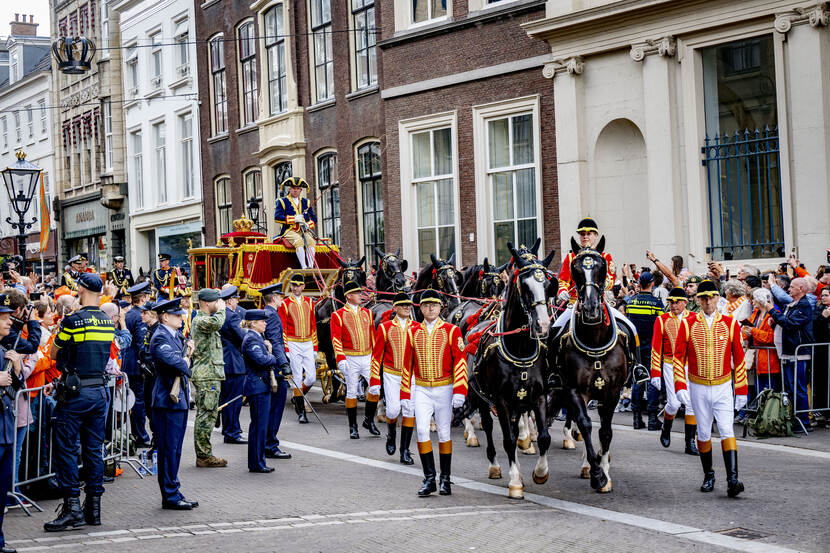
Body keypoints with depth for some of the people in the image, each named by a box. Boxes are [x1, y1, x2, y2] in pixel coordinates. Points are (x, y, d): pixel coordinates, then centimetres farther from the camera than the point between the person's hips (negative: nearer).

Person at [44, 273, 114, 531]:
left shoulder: (73, 321, -13)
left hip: (75, 392, -6)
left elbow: (53, 354, -2)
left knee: (66, 449, -1)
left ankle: (72, 507, -5)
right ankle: (93, 506, 13)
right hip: (100, 390, 6)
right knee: (94, 448, 10)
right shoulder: (108, 322, 5)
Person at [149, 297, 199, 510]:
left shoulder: (177, 335, 17)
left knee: (175, 450, 14)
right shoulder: (160, 337, -13)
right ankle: (170, 497, 1)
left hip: (180, 399, 10)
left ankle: (174, 494, 20)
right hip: (167, 400, -10)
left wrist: (187, 355, -2)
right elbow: (173, 361, -28)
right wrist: (186, 364, -8)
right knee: (168, 450, -4)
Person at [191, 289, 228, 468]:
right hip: (207, 375, -11)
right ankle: (204, 456, -6)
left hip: (210, 374, 11)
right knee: (206, 415, -8)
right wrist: (221, 309, -19)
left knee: (209, 414, 12)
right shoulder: (200, 320, -14)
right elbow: (217, 323, -36)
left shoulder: (204, 319, 20)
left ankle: (204, 454, 17)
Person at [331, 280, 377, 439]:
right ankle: (353, 427, 13)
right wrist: (340, 358, -20)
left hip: (367, 358, 4)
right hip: (351, 360, -4)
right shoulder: (338, 315, -4)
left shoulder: (367, 313, 10)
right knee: (352, 392, 2)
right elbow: (336, 339, -10)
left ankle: (369, 420, 11)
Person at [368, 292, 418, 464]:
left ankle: (405, 450, 5)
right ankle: (391, 434, 21)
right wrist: (374, 381, -3)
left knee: (410, 411, -4)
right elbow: (376, 356, 1)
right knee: (393, 409, -13)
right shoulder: (385, 328, -1)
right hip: (391, 375, -2)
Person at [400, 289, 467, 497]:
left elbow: (460, 362, -7)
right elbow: (407, 365, 9)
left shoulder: (452, 331, -3)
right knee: (422, 430, -10)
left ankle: (445, 479, 17)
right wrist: (405, 395, 6)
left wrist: (459, 392, -16)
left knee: (444, 432, 6)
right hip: (421, 390, 2)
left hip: (444, 389, -1)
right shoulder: (413, 332, 5)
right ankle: (429, 479, -4)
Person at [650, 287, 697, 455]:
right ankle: (666, 430, 23)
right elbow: (656, 348, 0)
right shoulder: (662, 320, 0)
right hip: (670, 365, -2)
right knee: (674, 403, -8)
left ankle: (690, 443, 5)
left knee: (692, 403, -2)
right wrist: (655, 374, -4)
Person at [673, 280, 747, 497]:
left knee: (727, 431, -12)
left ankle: (732, 479, -17)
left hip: (723, 388, -1)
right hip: (698, 388, 1)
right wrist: (680, 387, -9)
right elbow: (679, 356, 0)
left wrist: (741, 390, 3)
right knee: (703, 433, 10)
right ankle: (708, 475, 25)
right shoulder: (688, 324, -2)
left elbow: (739, 358, 4)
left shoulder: (730, 324, -1)